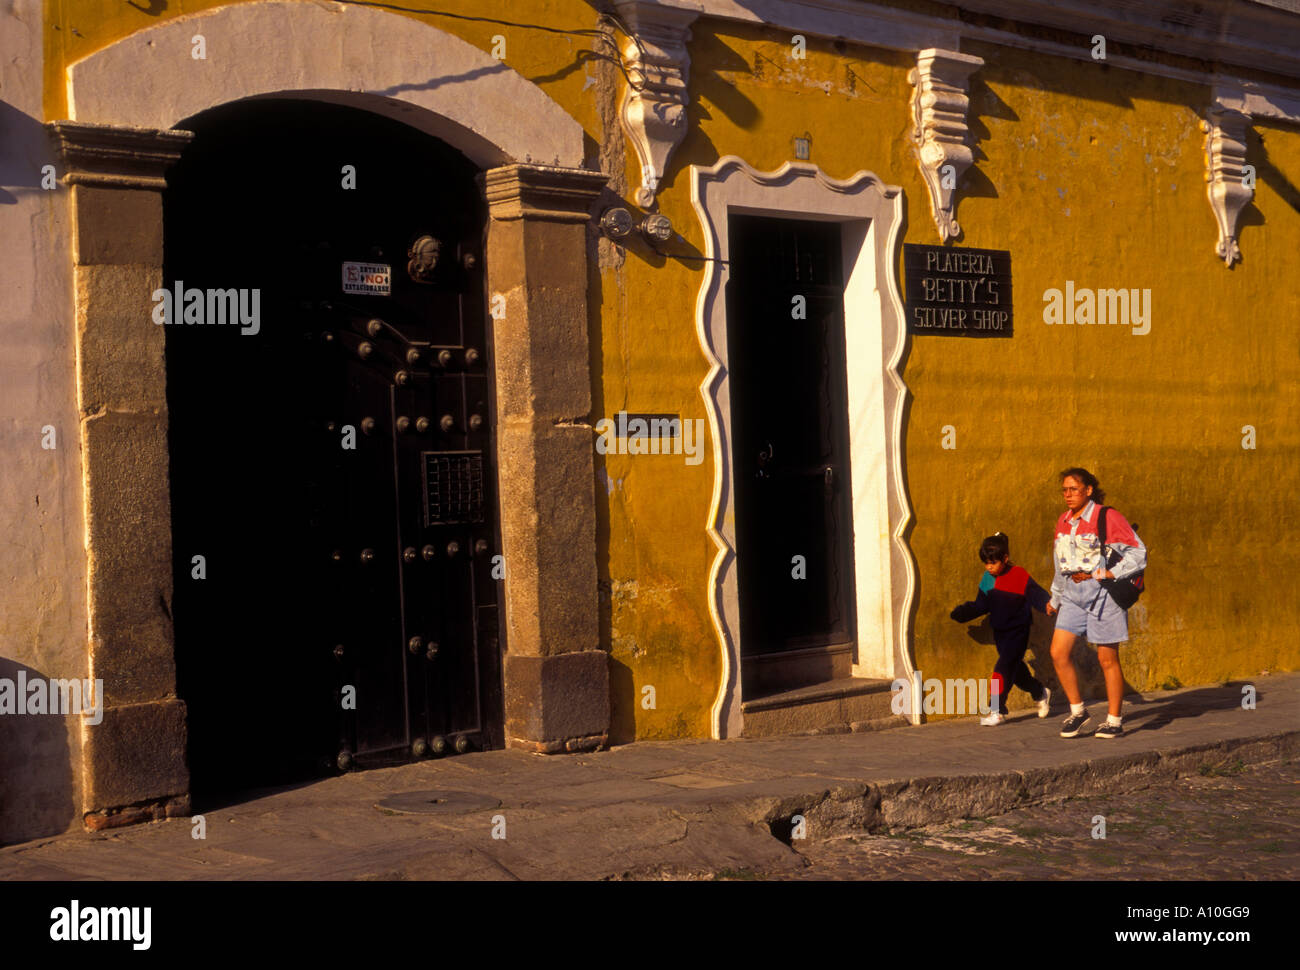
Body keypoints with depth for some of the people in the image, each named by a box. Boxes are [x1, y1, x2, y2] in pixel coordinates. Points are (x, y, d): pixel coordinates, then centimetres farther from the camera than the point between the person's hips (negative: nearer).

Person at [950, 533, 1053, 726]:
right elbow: (980, 606, 10)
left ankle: (998, 711, -10)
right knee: (1015, 667, 15)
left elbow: (1038, 596, -16)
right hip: (1000, 631, 7)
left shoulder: (1020, 577, -15)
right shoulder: (988, 579, 4)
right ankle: (1040, 693, 38)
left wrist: (1048, 605, -35)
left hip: (1017, 631, -7)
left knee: (1004, 668, -14)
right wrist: (962, 613, 0)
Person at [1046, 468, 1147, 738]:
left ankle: (1114, 721, 13)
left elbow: (1138, 552, -9)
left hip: (1102, 592, -6)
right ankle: (1077, 711, 10)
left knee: (1107, 659, 1)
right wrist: (1055, 598, 28)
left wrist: (1112, 573, -21)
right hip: (1073, 593, 6)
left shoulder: (1108, 518, -10)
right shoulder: (1063, 521, 10)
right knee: (1058, 652, -5)